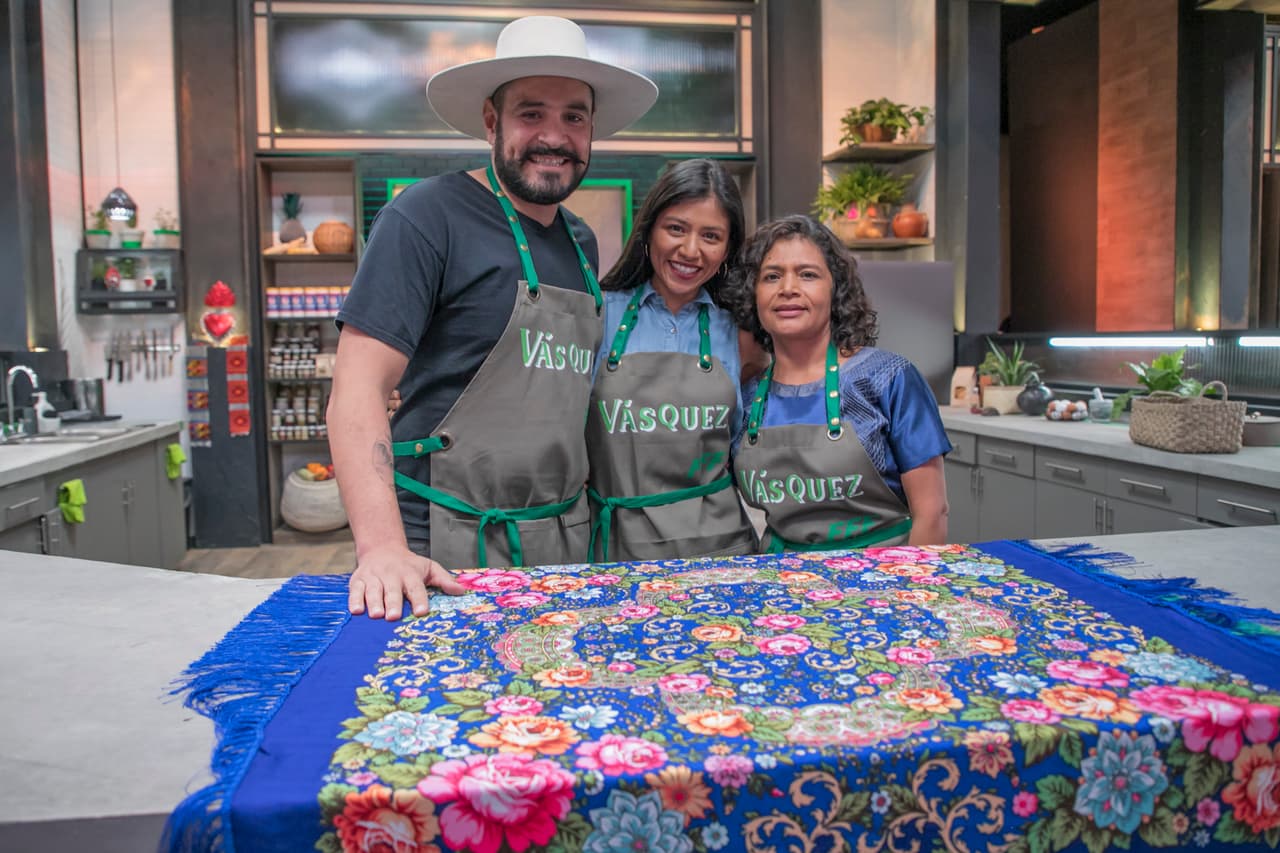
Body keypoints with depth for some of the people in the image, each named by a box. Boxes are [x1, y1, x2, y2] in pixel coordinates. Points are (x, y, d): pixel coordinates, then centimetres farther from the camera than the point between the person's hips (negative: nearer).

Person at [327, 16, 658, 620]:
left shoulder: (582, 243, 11)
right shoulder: (427, 217, -11)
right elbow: (358, 387, -17)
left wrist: (582, 505, 9)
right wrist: (382, 548, -27)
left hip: (563, 544, 7)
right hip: (445, 553, -6)